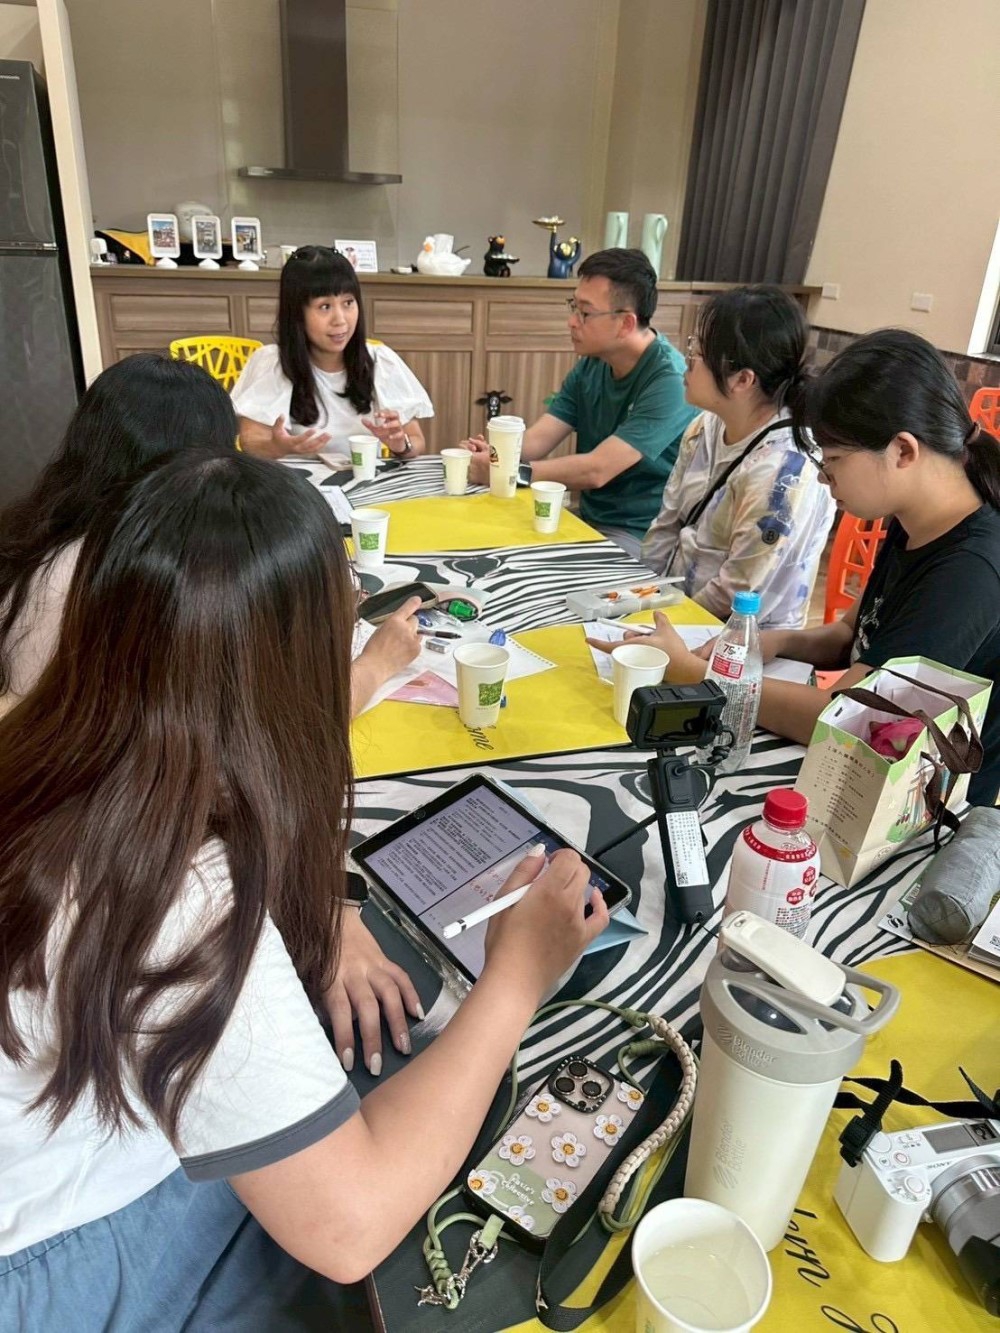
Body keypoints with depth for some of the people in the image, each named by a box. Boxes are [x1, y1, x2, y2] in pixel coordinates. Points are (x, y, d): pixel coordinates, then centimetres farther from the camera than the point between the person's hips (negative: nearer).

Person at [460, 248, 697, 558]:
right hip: (589, 520, 7)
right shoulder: (590, 366, 5)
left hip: (641, 538, -7)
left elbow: (597, 470, -26)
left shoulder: (669, 380, -19)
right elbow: (536, 441, -2)